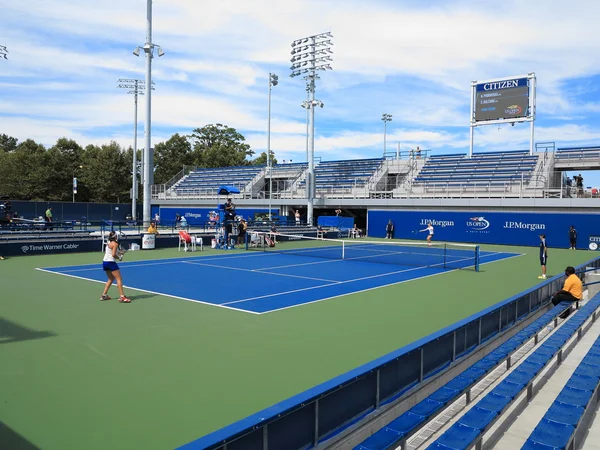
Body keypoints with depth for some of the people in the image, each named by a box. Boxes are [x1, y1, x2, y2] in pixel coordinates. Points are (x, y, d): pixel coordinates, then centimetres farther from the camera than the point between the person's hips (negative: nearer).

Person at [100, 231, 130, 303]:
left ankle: (104, 295, 22)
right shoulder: (115, 244, -12)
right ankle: (122, 296, -14)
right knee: (119, 279, -7)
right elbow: (113, 254, -21)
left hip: (104, 261, 9)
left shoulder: (108, 243, 13)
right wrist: (119, 257, -3)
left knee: (111, 279, 23)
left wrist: (118, 252, 12)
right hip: (111, 262, -9)